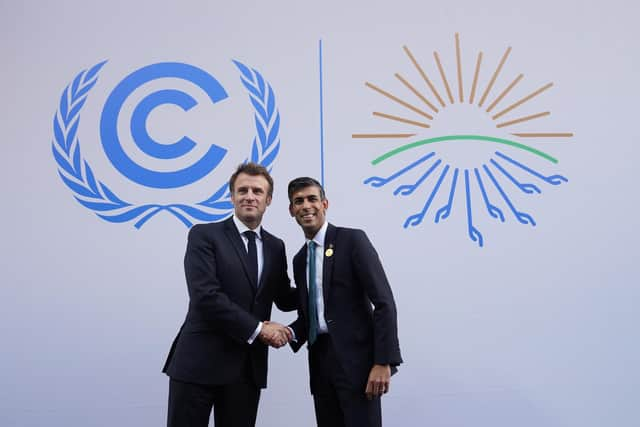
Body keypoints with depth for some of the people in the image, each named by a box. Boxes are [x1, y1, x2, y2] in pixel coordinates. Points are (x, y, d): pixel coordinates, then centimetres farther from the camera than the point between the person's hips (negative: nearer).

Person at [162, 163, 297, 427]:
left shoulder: (275, 246, 12)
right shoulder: (204, 235, -5)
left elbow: (284, 299, 17)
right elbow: (205, 296, -15)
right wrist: (257, 328, -15)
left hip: (249, 367, 5)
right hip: (200, 361, -4)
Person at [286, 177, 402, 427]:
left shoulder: (352, 240, -6)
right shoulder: (299, 259, 15)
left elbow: (384, 302, -12)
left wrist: (383, 362, -18)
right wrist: (290, 333, -2)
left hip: (357, 359, -6)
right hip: (321, 362, 6)